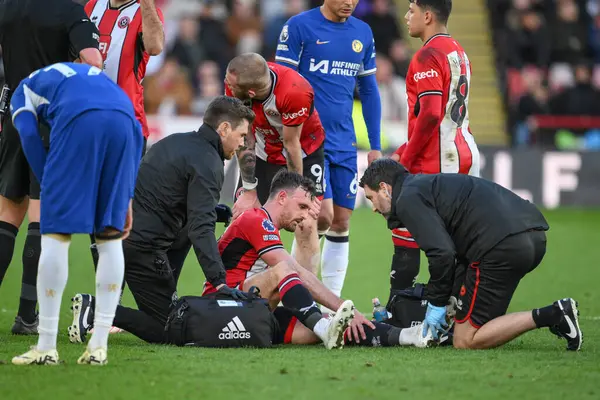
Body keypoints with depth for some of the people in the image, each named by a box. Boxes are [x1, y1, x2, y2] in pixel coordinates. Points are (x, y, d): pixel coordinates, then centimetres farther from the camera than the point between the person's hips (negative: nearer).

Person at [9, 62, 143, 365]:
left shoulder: (24, 90, 32)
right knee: (110, 237, 12)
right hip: (124, 121, 4)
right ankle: (99, 346, 8)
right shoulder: (94, 75, 44)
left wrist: (49, 188, 11)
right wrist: (126, 198, 24)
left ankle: (46, 347, 0)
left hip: (78, 122, -4)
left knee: (56, 234, 2)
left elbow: (29, 134, 9)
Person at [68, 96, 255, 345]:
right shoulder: (207, 163, -10)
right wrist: (220, 282, -28)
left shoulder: (175, 141, 17)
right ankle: (95, 310, -15)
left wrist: (210, 211, 24)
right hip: (141, 245, -9)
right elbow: (200, 228, -21)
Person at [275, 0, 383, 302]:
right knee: (322, 217, -15)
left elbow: (369, 92, 16)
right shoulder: (299, 26, -6)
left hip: (345, 145, 5)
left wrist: (375, 146, 13)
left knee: (341, 225, 4)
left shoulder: (363, 33, 10)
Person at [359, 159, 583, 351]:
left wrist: (437, 304, 0)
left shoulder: (408, 199, 2)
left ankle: (551, 316, -13)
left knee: (466, 341, -3)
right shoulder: (431, 184, 33)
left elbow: (442, 253, -11)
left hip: (501, 245, -10)